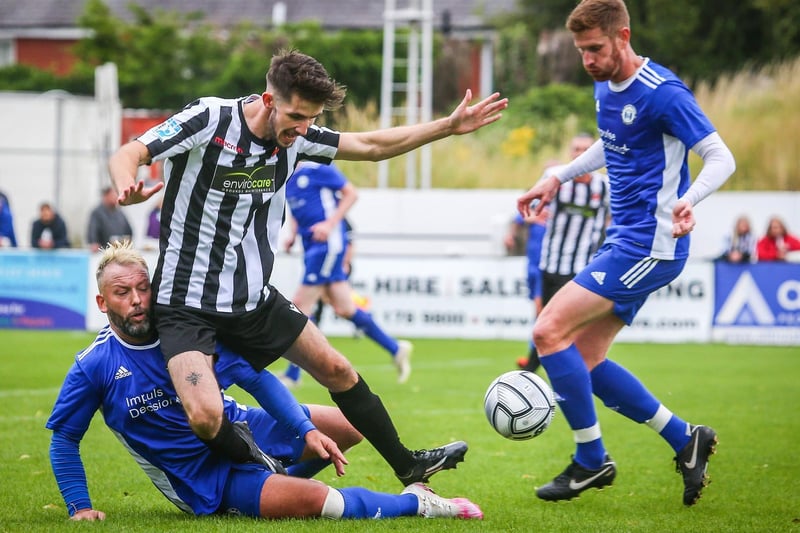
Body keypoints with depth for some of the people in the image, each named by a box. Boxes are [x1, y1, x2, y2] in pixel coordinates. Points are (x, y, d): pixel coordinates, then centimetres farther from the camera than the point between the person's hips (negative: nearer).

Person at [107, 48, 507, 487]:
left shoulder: (294, 137, -1)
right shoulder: (208, 120, -19)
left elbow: (371, 145, 12)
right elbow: (127, 155, -24)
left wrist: (450, 126, 7)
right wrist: (127, 188, -47)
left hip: (255, 300, 6)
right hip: (187, 304, -6)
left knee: (337, 370, 14)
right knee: (205, 416, -25)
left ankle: (407, 466, 33)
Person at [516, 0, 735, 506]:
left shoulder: (662, 93, -18)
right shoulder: (605, 87, 10)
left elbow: (721, 158, -18)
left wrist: (689, 200, -37)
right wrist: (558, 177, 23)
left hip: (649, 245, -10)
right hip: (625, 238, 10)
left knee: (549, 331, -15)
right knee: (585, 359, 9)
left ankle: (591, 459, -3)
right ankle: (686, 439, 18)